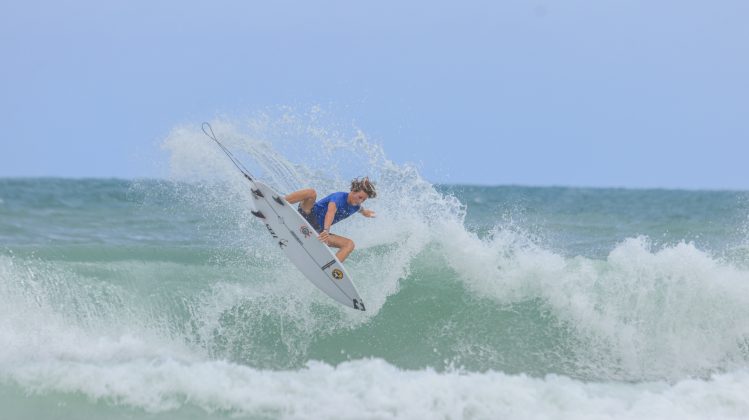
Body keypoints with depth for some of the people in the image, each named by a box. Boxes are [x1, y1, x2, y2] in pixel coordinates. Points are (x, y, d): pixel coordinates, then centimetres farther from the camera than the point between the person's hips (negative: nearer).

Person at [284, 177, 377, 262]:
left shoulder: (355, 207, 6)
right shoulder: (339, 197, -18)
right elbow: (330, 212, -40)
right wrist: (326, 230, -55)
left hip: (318, 232, 7)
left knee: (349, 244, -11)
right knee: (311, 193, -32)